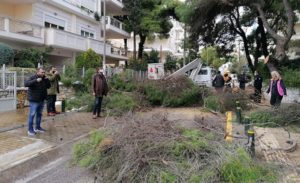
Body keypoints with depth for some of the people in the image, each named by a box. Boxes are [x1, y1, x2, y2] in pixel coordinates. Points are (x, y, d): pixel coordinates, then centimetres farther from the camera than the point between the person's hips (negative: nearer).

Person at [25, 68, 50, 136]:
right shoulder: (33, 78, -12)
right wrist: (36, 80, -34)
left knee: (39, 114, 15)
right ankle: (30, 130, 5)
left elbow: (48, 86, 10)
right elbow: (26, 84, -25)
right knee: (32, 115, -2)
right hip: (34, 100, -7)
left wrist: (47, 80, -7)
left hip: (41, 100, 7)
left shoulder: (44, 78, 8)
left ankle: (37, 127, 29)